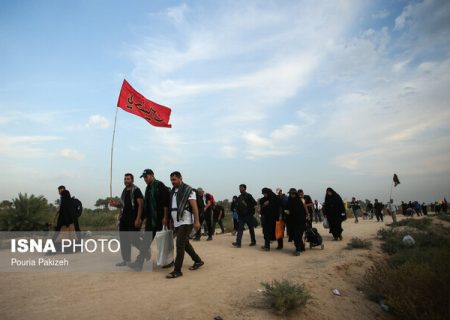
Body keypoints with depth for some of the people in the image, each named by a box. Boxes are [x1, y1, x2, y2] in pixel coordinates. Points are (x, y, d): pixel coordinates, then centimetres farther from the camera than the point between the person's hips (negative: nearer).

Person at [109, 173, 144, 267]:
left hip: (133, 220, -8)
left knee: (133, 239, -6)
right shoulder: (124, 191, 14)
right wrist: (115, 204, 4)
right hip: (124, 219, 8)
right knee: (124, 240, 8)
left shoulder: (136, 190, -9)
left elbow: (141, 204, -16)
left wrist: (138, 219, -22)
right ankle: (126, 260, 18)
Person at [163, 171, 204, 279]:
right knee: (185, 244, 17)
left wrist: (197, 221, -19)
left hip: (186, 222, -8)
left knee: (180, 245, -9)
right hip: (177, 223, 8)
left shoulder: (188, 190, -9)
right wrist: (166, 218, 9)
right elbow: (169, 206, 17)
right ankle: (198, 261, 33)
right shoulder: (172, 191, 14)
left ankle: (177, 271, -3)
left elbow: (194, 206, -14)